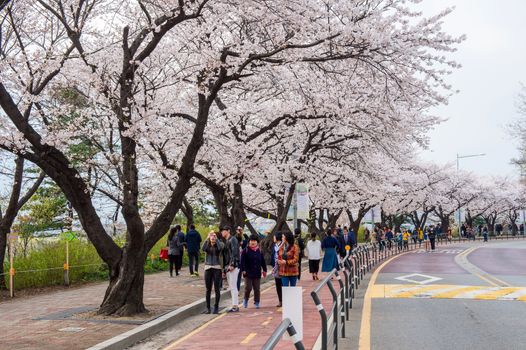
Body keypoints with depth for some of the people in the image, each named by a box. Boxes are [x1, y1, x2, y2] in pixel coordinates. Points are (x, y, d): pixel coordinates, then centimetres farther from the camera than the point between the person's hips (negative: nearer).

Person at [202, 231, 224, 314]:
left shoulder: (220, 244, 2)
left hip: (217, 268, -2)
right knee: (208, 289, 5)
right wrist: (207, 238, -21)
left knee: (217, 289, -1)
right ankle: (208, 308, 12)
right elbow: (203, 249, -16)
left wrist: (216, 238, -18)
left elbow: (220, 247, -22)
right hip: (208, 268, 2)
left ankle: (216, 307, 8)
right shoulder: (207, 245, 6)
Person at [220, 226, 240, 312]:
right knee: (231, 287, 10)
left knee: (233, 286, -10)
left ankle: (235, 306, -8)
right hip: (227, 266, 10)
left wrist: (232, 264, -22)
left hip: (233, 266, -10)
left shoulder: (233, 239, -8)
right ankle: (235, 305, 15)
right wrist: (225, 267, 16)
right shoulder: (226, 241, 19)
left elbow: (234, 252, -17)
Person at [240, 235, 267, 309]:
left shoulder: (259, 251, 9)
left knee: (257, 289, 5)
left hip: (257, 273, 3)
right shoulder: (245, 250, -3)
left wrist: (264, 270, 11)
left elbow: (263, 261, 13)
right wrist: (243, 270, -13)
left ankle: (256, 302, 15)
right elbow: (242, 261, -6)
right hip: (248, 273, -3)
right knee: (248, 288, -5)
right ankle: (246, 299, 20)